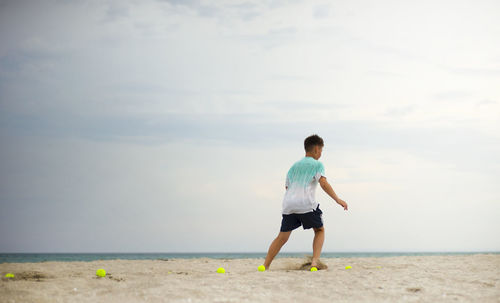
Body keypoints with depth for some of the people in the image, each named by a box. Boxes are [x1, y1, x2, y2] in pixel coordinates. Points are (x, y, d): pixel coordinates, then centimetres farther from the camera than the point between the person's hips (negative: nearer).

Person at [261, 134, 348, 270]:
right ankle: (314, 262, -2)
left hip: (288, 204, 5)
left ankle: (265, 266, 2)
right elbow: (324, 183, -8)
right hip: (306, 204, -5)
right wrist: (338, 200, -10)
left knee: (282, 237, 9)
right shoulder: (317, 164, 8)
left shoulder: (294, 166, 27)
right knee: (320, 231, 15)